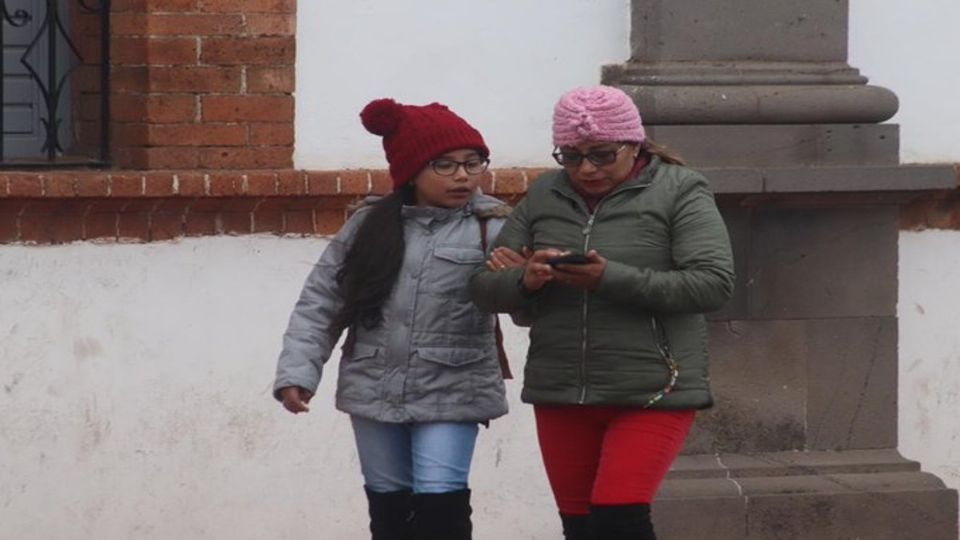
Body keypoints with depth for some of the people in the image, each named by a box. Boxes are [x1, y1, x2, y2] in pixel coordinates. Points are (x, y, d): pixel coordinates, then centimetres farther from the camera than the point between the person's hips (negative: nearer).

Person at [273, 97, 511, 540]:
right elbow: (321, 301, 5)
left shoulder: (492, 227, -7)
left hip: (450, 392, -3)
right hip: (375, 388, 4)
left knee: (441, 503, -11)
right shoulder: (370, 225, 2)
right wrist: (297, 369, -4)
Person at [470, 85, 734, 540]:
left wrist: (611, 279, -23)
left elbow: (714, 282, -15)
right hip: (561, 395, 5)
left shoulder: (679, 191, -2)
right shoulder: (544, 197, 10)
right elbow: (483, 288, 9)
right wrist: (523, 280, -15)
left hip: (651, 394, -5)